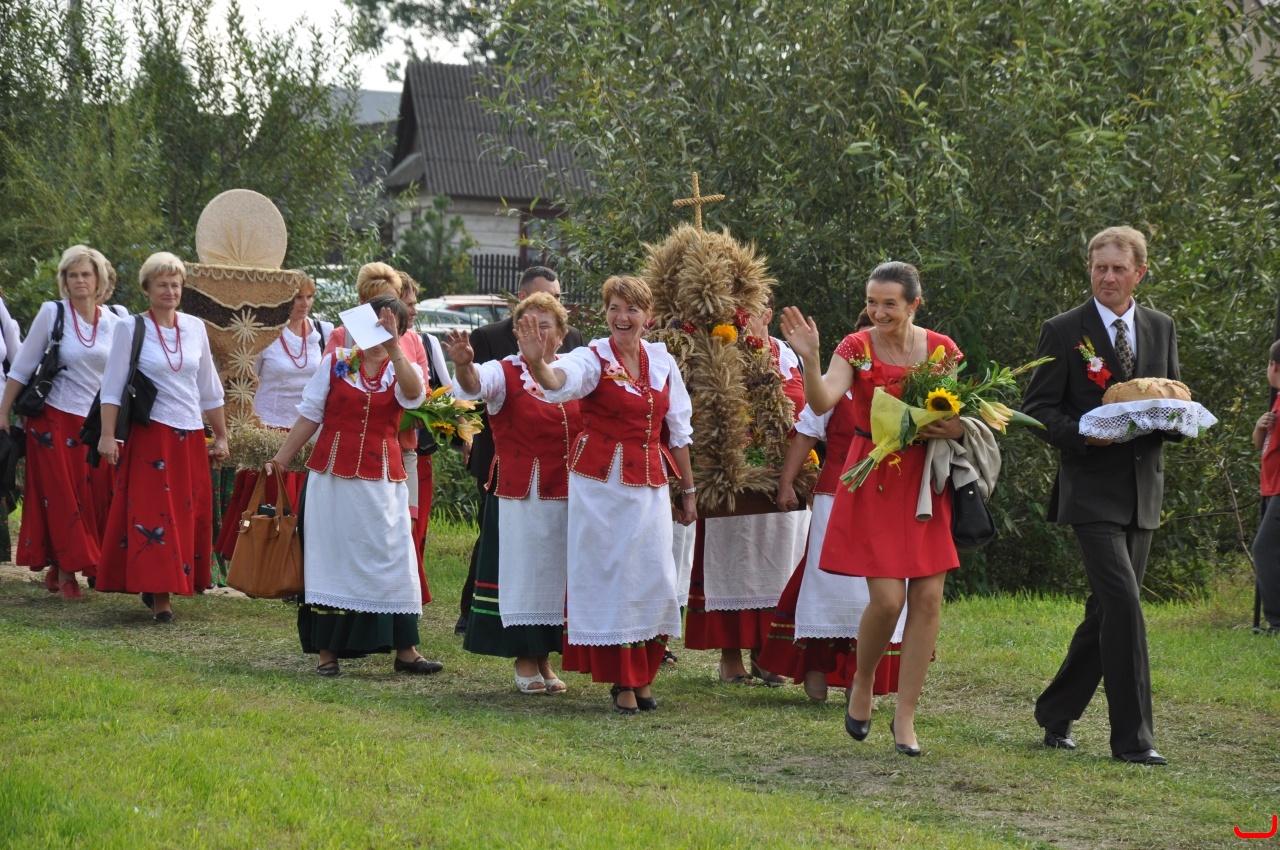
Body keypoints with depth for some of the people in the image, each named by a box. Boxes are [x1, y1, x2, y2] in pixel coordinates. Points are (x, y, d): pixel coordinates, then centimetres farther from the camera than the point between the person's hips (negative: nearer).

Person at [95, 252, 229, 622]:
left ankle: (157, 588, 17)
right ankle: (159, 594, -6)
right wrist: (108, 436, -12)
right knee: (152, 513, -8)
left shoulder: (195, 328, 8)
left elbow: (209, 387, 15)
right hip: (150, 435, -4)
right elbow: (112, 386, -4)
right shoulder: (131, 329, -3)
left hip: (190, 438, 4)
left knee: (190, 515, 4)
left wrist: (221, 436, 16)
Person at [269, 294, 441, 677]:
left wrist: (391, 347, -27)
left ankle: (404, 650, 3)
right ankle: (327, 651, 7)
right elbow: (310, 415, 6)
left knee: (392, 559, -1)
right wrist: (281, 460, 2)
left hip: (382, 480, 1)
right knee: (331, 560, 2)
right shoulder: (336, 362, 5)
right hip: (333, 476, -1)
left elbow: (414, 393, -19)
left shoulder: (402, 370, 6)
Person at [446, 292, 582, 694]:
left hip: (567, 494, 3)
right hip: (519, 493, -3)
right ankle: (524, 660, 8)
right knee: (522, 571, -1)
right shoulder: (506, 372, -3)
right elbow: (475, 384, -24)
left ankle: (544, 658, 17)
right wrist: (463, 364, -47)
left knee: (555, 572, 8)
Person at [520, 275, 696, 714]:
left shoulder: (662, 361, 7)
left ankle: (643, 677, 14)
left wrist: (688, 489, 16)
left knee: (655, 580, 3)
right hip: (602, 483, -4)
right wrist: (537, 363, -52)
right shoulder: (594, 358, -7)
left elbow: (678, 430, 14)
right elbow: (560, 380, -30)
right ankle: (621, 681, 4)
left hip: (650, 484, 4)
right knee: (610, 579, -3)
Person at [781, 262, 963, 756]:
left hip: (927, 482, 2)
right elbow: (822, 403, -19)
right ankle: (863, 683, 20)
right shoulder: (856, 348, -3)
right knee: (887, 598, -11)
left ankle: (905, 717, 8)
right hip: (874, 482, -2)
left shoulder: (942, 349, 2)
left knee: (927, 598, -2)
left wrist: (958, 428, -13)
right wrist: (810, 361, -36)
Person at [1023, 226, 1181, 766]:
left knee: (1107, 611, 10)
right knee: (1124, 601, -16)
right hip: (1091, 490, -5)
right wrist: (1083, 433, -21)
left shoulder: (1161, 329, 12)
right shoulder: (1063, 331, -2)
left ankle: (1057, 713, 25)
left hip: (1142, 489, 6)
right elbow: (1036, 408, -4)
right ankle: (1132, 736, -11)